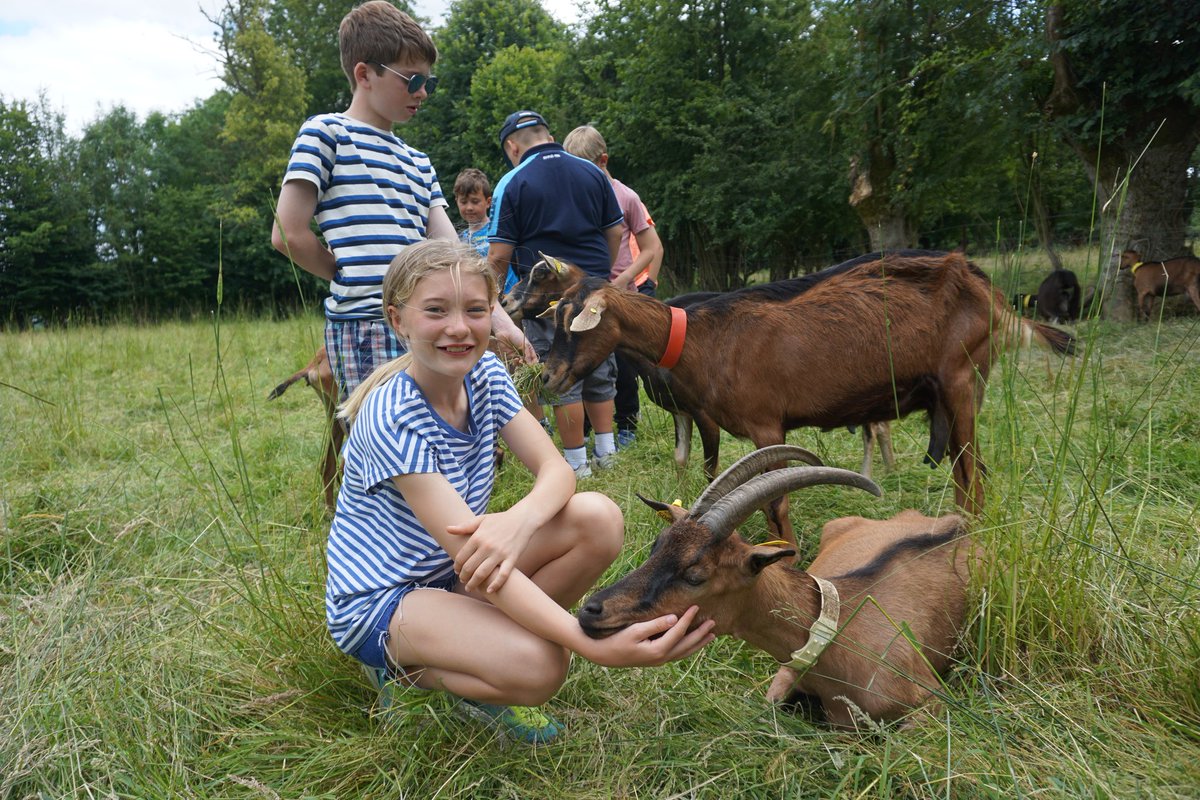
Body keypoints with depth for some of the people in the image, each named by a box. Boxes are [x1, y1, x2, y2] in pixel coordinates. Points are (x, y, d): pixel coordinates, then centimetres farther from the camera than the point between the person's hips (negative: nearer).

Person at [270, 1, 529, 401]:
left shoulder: (419, 163, 22)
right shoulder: (326, 133, 2)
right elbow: (289, 234, -5)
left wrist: (498, 316, 2)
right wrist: (355, 279, 5)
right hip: (366, 326, -7)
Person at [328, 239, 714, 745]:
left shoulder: (485, 373, -4)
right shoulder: (392, 418, -26)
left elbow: (557, 470, -12)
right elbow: (468, 550, -34)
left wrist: (520, 518, -38)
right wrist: (592, 646, -43)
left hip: (455, 575, 6)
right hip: (378, 601, -6)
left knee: (599, 518, -18)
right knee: (536, 667, -32)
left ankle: (485, 636, -1)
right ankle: (404, 666, -2)